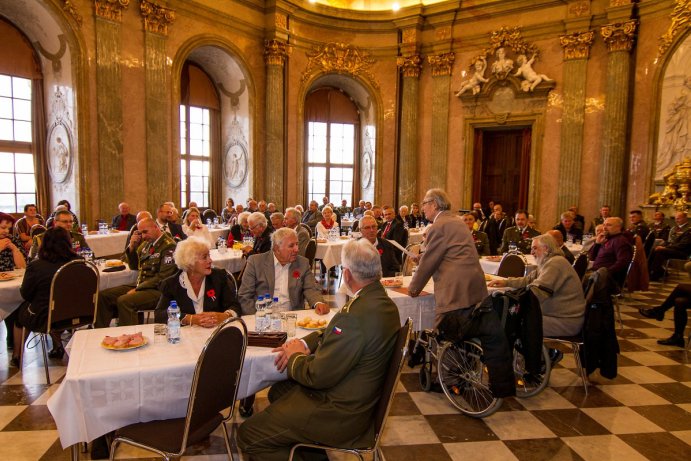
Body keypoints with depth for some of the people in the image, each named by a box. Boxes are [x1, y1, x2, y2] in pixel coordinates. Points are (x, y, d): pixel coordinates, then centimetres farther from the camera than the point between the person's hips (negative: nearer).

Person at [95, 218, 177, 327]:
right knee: (103, 296, 1)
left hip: (157, 290, -9)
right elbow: (134, 266, 23)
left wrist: (137, 289, -17)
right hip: (141, 285, 9)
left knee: (124, 301, -30)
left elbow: (162, 277, -18)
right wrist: (132, 247, 6)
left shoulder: (169, 246, -13)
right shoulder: (146, 244, 15)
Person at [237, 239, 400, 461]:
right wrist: (305, 343, -3)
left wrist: (294, 355, -5)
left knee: (247, 435, -3)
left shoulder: (356, 315, -33)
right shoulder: (382, 301, -2)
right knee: (278, 391, 27)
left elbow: (317, 376, -25)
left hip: (340, 415, -10)